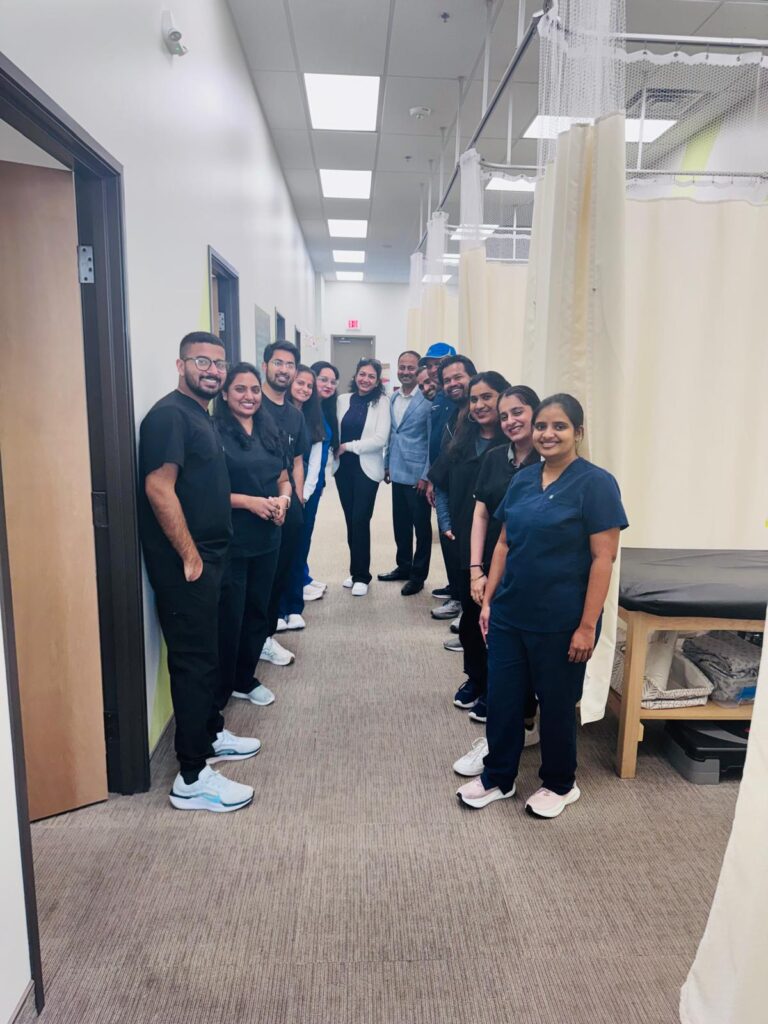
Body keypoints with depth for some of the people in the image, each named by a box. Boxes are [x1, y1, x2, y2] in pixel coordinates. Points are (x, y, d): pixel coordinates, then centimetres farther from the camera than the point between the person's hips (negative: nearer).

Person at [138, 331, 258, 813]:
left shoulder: (201, 414, 15)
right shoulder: (169, 415, -15)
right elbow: (158, 488, -22)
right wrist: (190, 555, -20)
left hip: (207, 556, 10)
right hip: (183, 562, -10)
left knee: (207, 652, 20)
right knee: (194, 660, -4)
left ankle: (212, 734, 37)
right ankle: (192, 778, 6)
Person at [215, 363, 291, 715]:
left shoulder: (270, 430, 10)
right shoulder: (215, 432, -10)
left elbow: (283, 478, 16)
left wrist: (283, 499, -6)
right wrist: (249, 502, -21)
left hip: (267, 539, 7)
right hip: (229, 541, -6)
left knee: (258, 611, 16)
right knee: (228, 617, 0)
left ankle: (245, 679, 34)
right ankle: (217, 693, 17)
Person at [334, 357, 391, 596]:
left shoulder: (381, 402, -4)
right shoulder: (343, 400, 6)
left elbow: (381, 439, -12)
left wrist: (349, 446, -10)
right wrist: (336, 450, -10)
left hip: (366, 468, -4)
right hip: (343, 467, 4)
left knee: (361, 520, -4)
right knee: (350, 520, 9)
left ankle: (361, 575, 8)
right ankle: (355, 571, 22)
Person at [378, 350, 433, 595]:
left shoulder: (426, 401, -12)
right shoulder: (392, 399, 9)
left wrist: (426, 476, -14)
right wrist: (386, 465, 13)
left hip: (417, 475, -6)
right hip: (397, 473, 6)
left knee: (421, 526, 6)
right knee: (400, 524, 16)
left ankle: (418, 575, 17)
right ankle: (403, 566, 31)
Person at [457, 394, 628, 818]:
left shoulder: (595, 483, -11)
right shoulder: (523, 479, 5)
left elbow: (603, 558, -13)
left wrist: (587, 626, -15)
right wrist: (488, 599, 8)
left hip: (560, 621, -5)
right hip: (509, 613, 5)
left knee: (556, 703, 12)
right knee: (501, 698, 13)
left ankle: (560, 784, 35)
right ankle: (497, 777, 34)